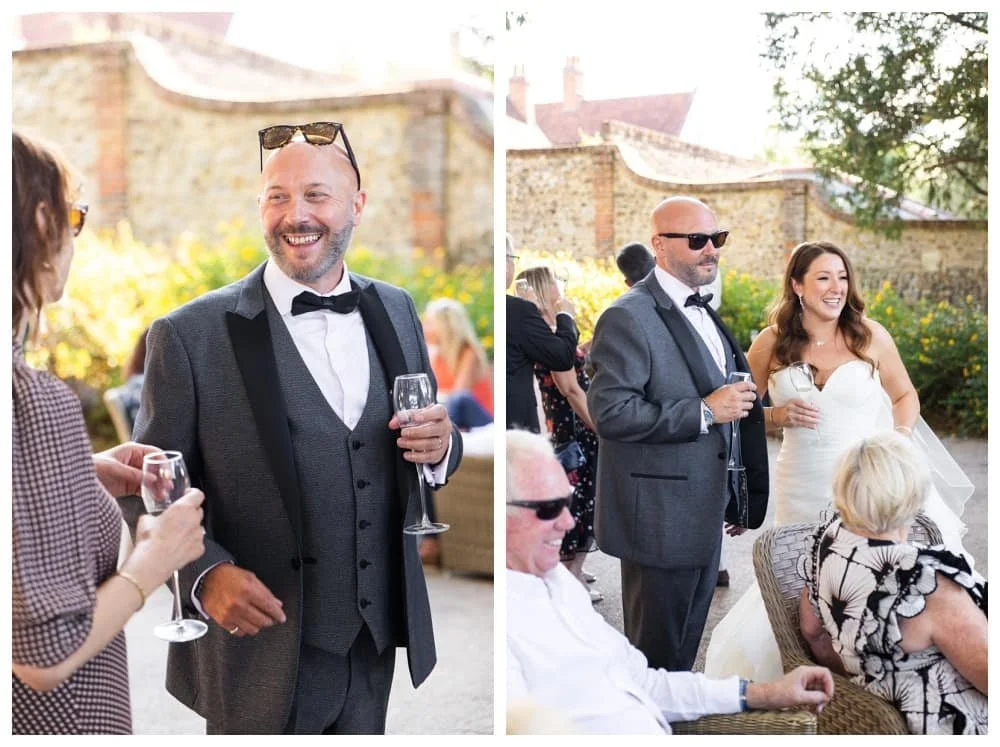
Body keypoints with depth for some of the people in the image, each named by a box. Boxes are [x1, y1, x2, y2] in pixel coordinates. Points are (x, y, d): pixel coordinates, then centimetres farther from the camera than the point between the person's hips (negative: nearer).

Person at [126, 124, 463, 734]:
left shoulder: (395, 310, 3)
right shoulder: (191, 336, -11)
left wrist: (439, 445, -11)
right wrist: (206, 572, -23)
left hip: (376, 644, 4)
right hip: (261, 653, -4)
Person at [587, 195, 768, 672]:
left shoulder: (703, 312, 14)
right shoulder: (628, 318, -16)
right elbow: (609, 411, -24)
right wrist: (704, 412, -23)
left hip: (704, 516, 9)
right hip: (660, 521, -9)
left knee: (685, 648, 19)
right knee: (656, 655, 4)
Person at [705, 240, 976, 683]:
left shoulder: (870, 336, 0)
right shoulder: (771, 344, 0)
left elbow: (905, 396, 14)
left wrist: (899, 438, -3)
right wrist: (777, 416, -10)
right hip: (803, 493, 1)